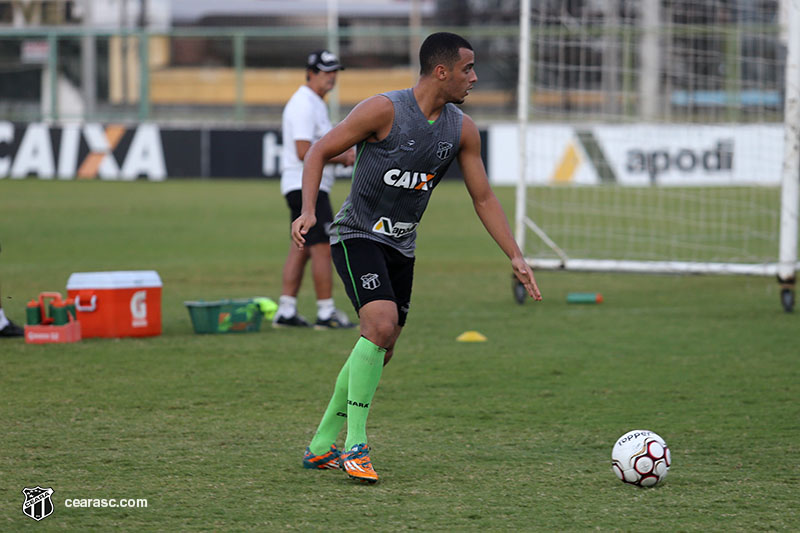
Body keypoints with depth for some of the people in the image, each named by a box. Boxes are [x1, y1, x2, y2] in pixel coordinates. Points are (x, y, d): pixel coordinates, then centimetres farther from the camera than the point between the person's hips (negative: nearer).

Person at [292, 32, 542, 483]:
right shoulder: (385, 110, -17)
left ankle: (322, 446, 21)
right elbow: (320, 152, -10)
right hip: (357, 236, -7)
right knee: (382, 323, -26)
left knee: (380, 350, 7)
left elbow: (484, 198, 8)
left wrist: (516, 257, 0)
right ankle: (355, 444, -19)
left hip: (401, 246, 7)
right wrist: (308, 212, -23)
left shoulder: (463, 131, 1)